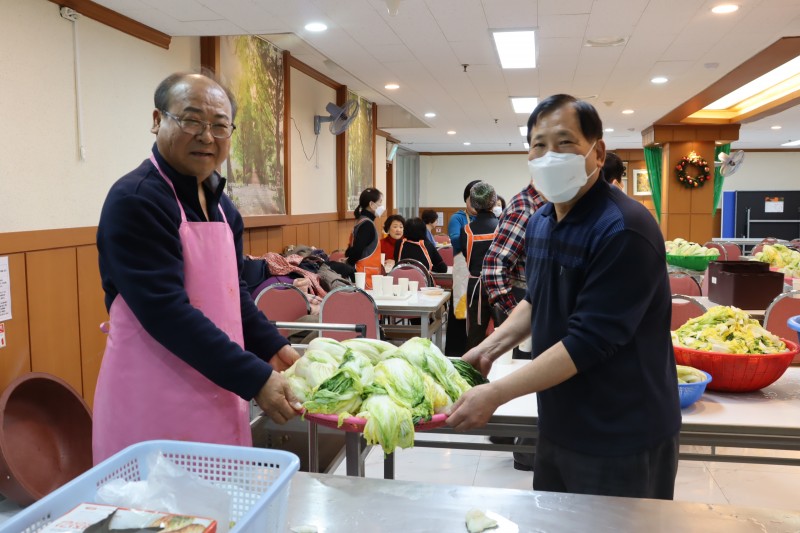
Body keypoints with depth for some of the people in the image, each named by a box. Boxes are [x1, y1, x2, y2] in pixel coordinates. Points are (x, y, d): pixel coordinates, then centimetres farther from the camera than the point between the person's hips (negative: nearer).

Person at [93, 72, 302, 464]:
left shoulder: (221, 204, 10)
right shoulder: (135, 200, -16)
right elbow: (166, 310, -23)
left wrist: (272, 348, 1)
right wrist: (255, 379, -24)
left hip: (217, 394, 8)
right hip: (154, 404, -8)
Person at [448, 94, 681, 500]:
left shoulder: (623, 230, -24)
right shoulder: (540, 223, 3)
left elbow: (588, 341, -26)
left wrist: (495, 394, -24)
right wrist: (491, 347, 5)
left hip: (622, 440, -7)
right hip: (558, 426, 8)